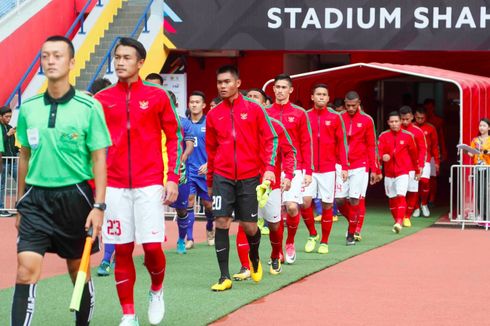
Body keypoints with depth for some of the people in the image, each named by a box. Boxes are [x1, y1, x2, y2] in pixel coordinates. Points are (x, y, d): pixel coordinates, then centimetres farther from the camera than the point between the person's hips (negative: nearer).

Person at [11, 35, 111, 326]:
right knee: (26, 270, -11)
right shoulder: (28, 109, 5)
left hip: (75, 196, -2)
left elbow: (99, 159, -4)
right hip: (36, 197, 2)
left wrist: (98, 206, -11)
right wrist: (20, 205, 16)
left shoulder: (89, 107, -5)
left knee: (79, 272, 10)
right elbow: (25, 157, 15)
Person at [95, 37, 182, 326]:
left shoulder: (157, 96, 3)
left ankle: (157, 290, 24)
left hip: (150, 184, -1)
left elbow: (174, 137, 6)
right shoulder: (102, 99, 6)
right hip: (114, 186, 2)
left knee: (152, 246, -7)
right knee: (122, 250, 3)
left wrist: (173, 178, -1)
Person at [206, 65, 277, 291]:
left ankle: (254, 257, 37)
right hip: (222, 177, 1)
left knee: (249, 227, 4)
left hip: (249, 177, -1)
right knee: (221, 223, -9)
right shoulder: (213, 115, 6)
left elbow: (269, 139, 2)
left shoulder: (253, 109, 1)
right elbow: (211, 149, 14)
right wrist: (210, 182, 16)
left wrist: (269, 167, -11)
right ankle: (224, 277, -3)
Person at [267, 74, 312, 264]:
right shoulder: (266, 113, 6)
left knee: (292, 207, -13)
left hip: (294, 168, -1)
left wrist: (308, 171, -1)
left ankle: (290, 242, 11)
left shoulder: (299, 114, 4)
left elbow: (306, 144, 4)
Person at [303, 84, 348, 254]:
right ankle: (313, 235, 9)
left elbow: (341, 143, 5)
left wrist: (344, 167, 0)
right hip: (308, 168, 0)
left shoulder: (335, 117, 4)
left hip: (328, 168, 0)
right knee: (305, 201, -13)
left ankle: (324, 242, 16)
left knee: (327, 205, 3)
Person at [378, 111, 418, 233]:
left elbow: (414, 154, 9)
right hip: (389, 172, 3)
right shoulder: (383, 136, 2)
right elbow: (379, 151, -6)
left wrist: (417, 171, 15)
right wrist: (383, 156, -30)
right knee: (392, 198, 10)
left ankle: (399, 222, -24)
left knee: (401, 195, -18)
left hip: (403, 172, -3)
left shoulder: (408, 136, 0)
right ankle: (396, 221, 24)